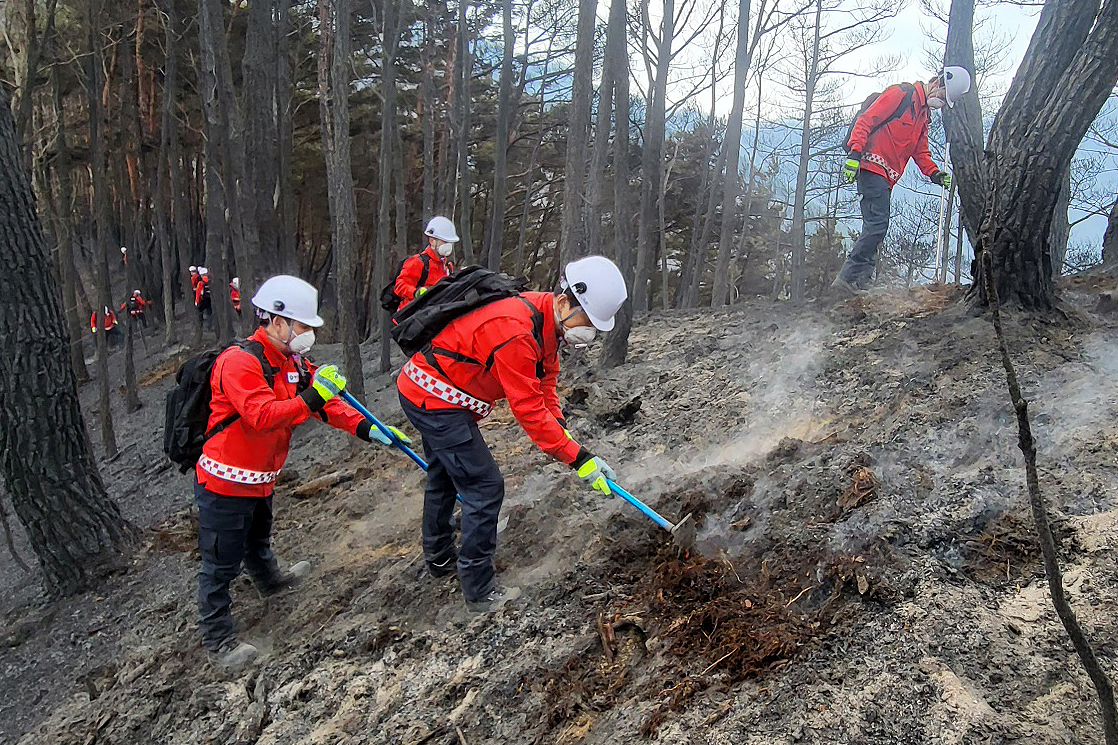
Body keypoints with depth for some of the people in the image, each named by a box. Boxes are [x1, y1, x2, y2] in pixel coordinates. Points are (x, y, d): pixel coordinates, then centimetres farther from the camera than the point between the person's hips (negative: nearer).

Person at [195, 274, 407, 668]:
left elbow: (326, 403, 3)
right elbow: (261, 416, -36)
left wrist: (365, 428, -8)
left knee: (258, 539, 34)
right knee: (221, 563, 4)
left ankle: (270, 578, 60)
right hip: (225, 483, -9)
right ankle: (217, 639, 18)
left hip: (261, 479, 9)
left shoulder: (292, 361, 4)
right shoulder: (240, 362, -25)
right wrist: (310, 398, -40)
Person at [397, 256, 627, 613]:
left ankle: (440, 558, 47)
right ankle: (479, 590, 5)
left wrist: (561, 429, -9)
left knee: (444, 475, 26)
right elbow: (528, 409, -31)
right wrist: (579, 458, -26)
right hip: (435, 399, -11)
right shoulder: (515, 331, -33)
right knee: (484, 486, -8)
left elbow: (544, 382, 4)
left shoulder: (546, 319, -3)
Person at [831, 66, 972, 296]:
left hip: (887, 177, 10)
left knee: (875, 228, 5)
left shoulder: (924, 113, 24)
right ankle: (847, 278, -17)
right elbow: (865, 120, -12)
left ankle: (861, 281, 5)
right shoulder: (900, 94, -4)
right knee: (877, 225, -17)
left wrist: (934, 173, 6)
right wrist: (855, 154, -22)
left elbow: (920, 151, 24)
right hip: (873, 166, -10)